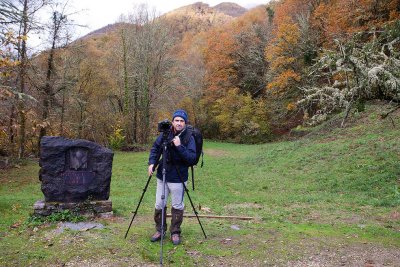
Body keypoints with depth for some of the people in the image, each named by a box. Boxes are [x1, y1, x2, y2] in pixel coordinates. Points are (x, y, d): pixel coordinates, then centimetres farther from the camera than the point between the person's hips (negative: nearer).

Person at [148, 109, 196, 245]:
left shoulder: (189, 138, -11)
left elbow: (192, 158, -19)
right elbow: (155, 148, 8)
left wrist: (179, 146, -28)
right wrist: (152, 162, -7)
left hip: (178, 179, -3)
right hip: (162, 176, 3)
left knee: (177, 206, 8)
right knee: (159, 205, 11)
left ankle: (175, 233, 27)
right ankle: (159, 230, 31)